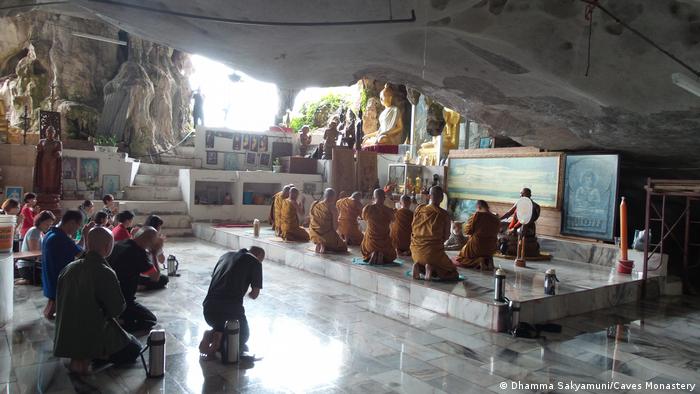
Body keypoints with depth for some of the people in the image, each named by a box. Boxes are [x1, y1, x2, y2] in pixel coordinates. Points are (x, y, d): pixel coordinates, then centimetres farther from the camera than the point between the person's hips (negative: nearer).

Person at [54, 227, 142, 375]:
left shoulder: (68, 268, -1)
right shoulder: (105, 273, -23)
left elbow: (60, 302, 10)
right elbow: (117, 309, -17)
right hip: (93, 335, -8)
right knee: (133, 349, 12)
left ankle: (80, 355, 12)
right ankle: (86, 358, -2)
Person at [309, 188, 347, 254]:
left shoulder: (314, 204, -1)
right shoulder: (332, 208, -15)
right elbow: (334, 224, -14)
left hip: (315, 235, 6)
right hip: (327, 235, -6)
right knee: (343, 247, 16)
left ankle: (319, 245, 8)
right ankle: (325, 246, -7)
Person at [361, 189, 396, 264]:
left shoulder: (367, 208, -14)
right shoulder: (389, 211, -15)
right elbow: (392, 220, 8)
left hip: (370, 241, 1)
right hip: (384, 243, -1)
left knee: (366, 254, 34)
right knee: (391, 256, 29)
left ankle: (371, 255, -2)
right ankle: (382, 256, -5)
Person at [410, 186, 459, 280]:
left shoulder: (419, 209, -2)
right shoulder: (444, 214, -13)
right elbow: (446, 236, -4)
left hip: (416, 249, 5)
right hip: (434, 251, -4)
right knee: (454, 274, 14)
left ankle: (418, 266, 1)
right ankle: (432, 268, -13)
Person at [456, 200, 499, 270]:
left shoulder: (477, 215, -12)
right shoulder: (496, 219, 2)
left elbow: (468, 231, -9)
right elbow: (494, 233, 12)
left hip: (477, 246, -5)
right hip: (491, 249, 5)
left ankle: (478, 261, -11)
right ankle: (488, 260, 1)